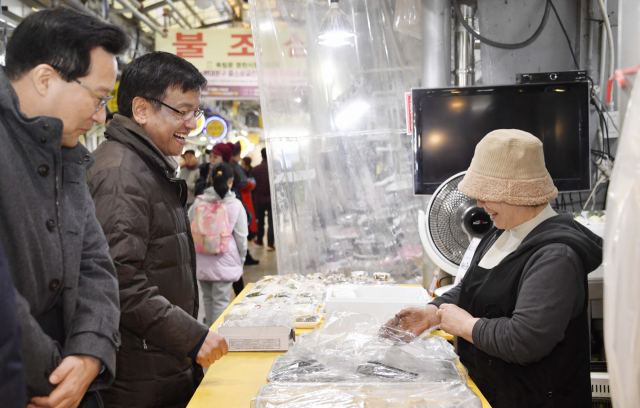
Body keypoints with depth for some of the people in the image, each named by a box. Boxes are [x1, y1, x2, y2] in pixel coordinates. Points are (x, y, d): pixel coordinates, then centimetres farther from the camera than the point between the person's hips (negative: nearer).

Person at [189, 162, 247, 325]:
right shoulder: (235, 205, -7)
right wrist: (241, 260, 9)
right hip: (225, 261, -3)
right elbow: (241, 236, -4)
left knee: (208, 297, 19)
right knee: (221, 301, 1)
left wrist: (192, 255, 16)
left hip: (202, 260, 3)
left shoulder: (199, 202, -2)